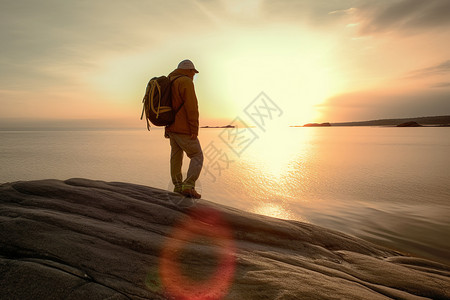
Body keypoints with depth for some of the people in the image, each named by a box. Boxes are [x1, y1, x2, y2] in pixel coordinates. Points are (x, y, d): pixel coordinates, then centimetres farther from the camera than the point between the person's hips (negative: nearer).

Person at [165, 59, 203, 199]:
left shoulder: (170, 83, 17)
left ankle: (178, 186, 20)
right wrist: (194, 130, -19)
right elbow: (192, 107, -19)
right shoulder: (186, 82, -12)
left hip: (172, 128, 9)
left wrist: (167, 127, 23)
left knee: (176, 156, 14)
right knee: (197, 157, -2)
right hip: (184, 129, -9)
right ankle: (189, 186, -13)